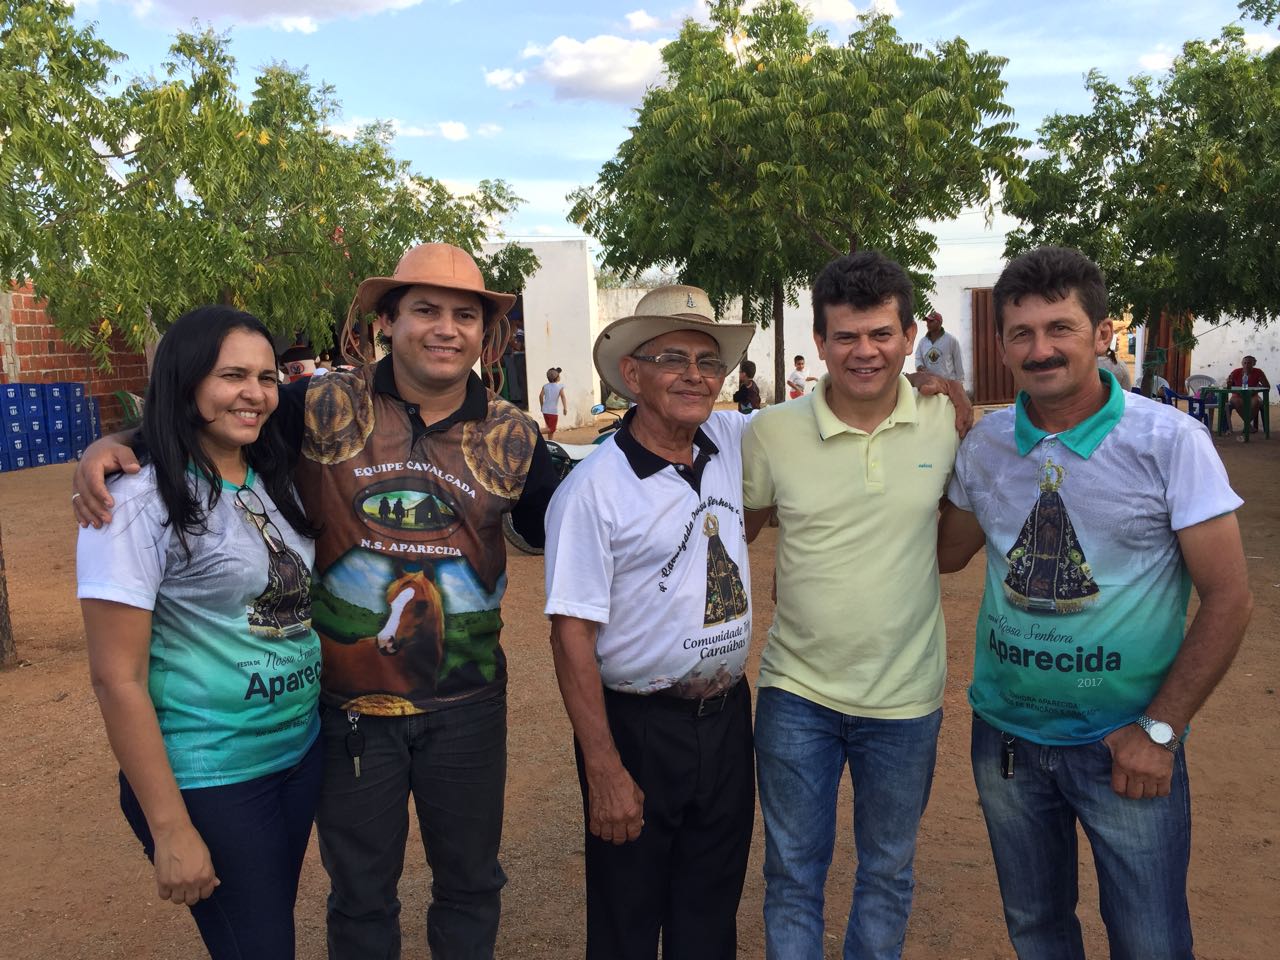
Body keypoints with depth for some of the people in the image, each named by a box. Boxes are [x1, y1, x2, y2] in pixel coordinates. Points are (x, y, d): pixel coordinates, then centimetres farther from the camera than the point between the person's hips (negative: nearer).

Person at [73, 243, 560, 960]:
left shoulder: (513, 437, -4)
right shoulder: (326, 409, -9)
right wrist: (114, 442, -17)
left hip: (467, 705, 1)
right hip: (349, 701, -1)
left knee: (471, 881, 21)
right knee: (361, 894, 20)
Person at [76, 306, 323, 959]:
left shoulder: (271, 483, 4)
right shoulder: (139, 502, -17)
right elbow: (117, 679, -17)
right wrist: (170, 829, -16)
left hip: (302, 753, 7)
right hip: (210, 783, -6)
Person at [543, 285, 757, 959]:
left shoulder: (734, 442, -2)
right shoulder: (593, 488, -18)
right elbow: (572, 635, -16)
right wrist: (606, 772, -16)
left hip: (729, 718, 5)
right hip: (639, 728, -4)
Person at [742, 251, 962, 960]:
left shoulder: (948, 422, -6)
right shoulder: (770, 434, -9)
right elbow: (733, 535, 5)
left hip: (905, 697, 1)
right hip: (796, 690, -1)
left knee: (888, 873, 21)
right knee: (793, 873, 14)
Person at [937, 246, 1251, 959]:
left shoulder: (1170, 441, -14)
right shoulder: (986, 444, -3)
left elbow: (1229, 597, -11)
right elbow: (947, 553, 9)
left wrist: (1159, 730, -13)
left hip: (1126, 744, -3)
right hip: (1005, 734, 3)